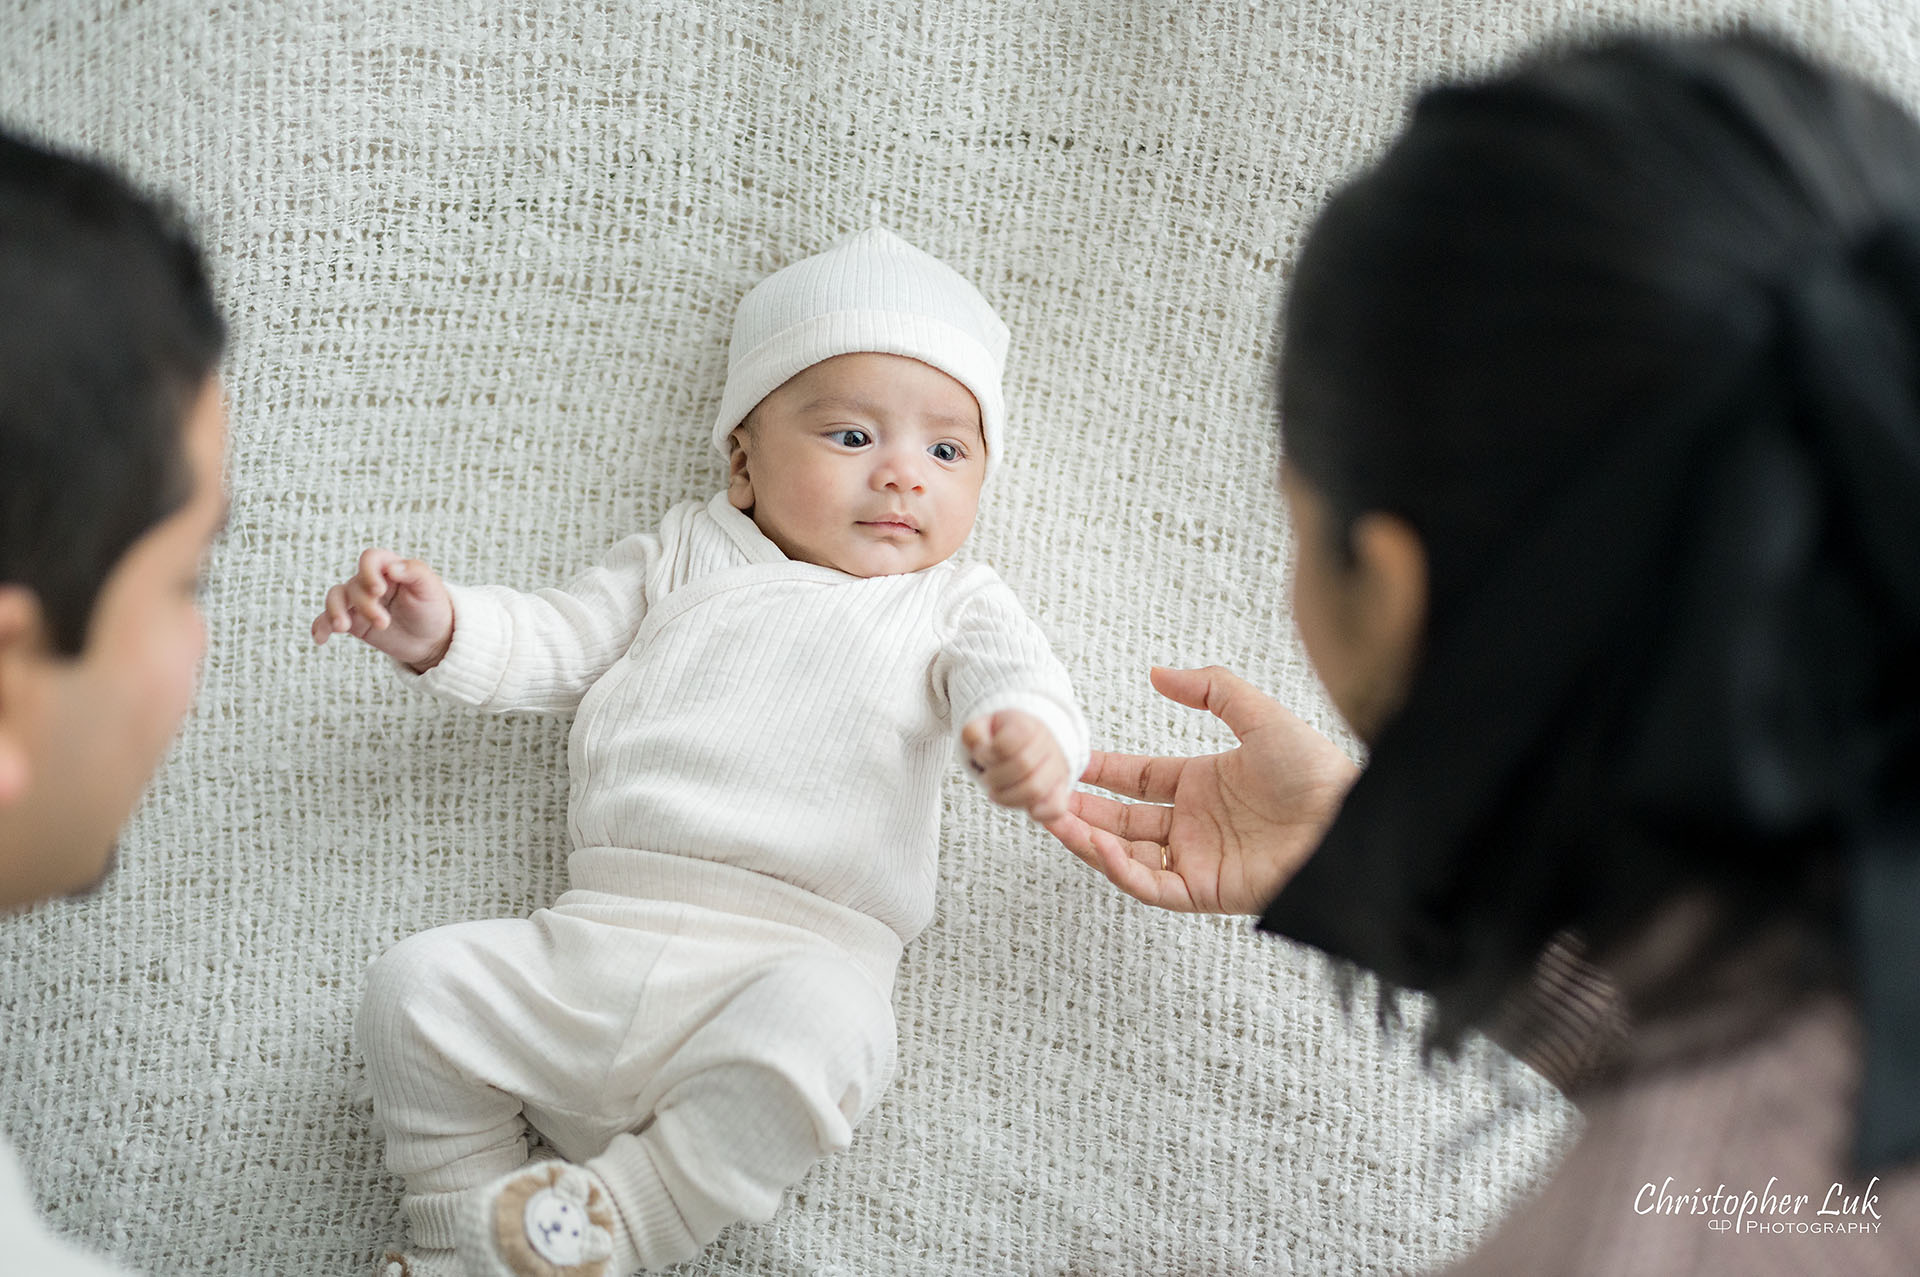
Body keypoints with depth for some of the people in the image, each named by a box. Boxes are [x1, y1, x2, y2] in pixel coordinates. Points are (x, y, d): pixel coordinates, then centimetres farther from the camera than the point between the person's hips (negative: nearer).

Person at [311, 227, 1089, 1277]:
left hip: (792, 960, -3)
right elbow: (554, 644, 22)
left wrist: (1028, 736, -29)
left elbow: (1013, 675, -3)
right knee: (417, 987, -12)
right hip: (592, 944, 3)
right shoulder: (684, 558, 22)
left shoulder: (950, 606, 16)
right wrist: (441, 630, 1)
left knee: (818, 1028, -36)